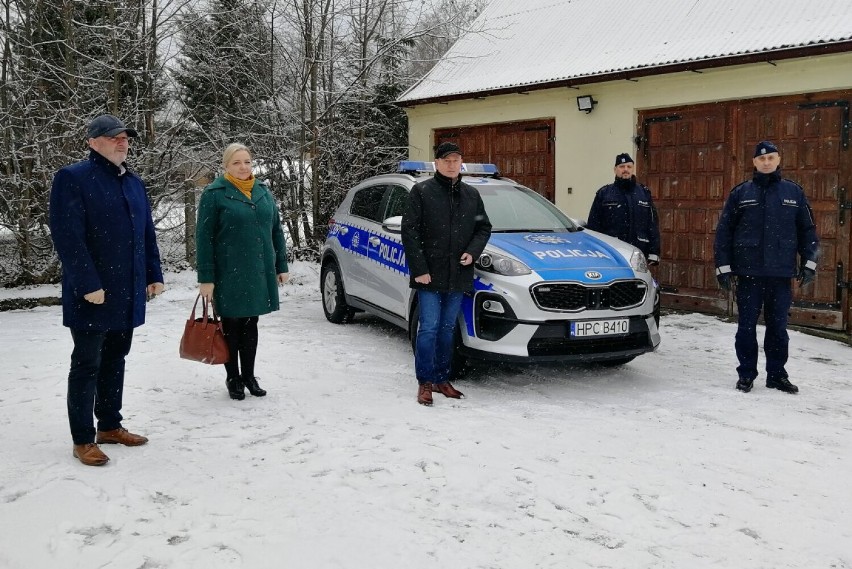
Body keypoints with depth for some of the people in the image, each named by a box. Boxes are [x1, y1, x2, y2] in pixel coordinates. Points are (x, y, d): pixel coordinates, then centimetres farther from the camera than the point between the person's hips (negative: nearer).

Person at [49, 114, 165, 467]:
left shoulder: (133, 182, 13)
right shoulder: (73, 179, -10)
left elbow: (147, 234, 18)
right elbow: (67, 236, -17)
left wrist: (154, 275, 12)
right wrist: (88, 285, -21)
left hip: (128, 294, 7)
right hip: (93, 296, -7)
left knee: (115, 360, 16)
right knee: (87, 365, 1)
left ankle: (110, 426, 28)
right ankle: (82, 440, 10)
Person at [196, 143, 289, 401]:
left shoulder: (263, 191, 9)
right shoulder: (214, 194, -7)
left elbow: (276, 230, 13)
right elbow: (204, 237, -9)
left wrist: (281, 266, 9)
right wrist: (206, 278, -13)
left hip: (259, 272, 4)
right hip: (229, 273, -4)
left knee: (250, 324, 12)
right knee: (232, 326, 6)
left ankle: (249, 375, 23)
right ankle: (233, 378, 19)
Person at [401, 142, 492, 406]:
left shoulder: (471, 194, 12)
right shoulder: (421, 191, -3)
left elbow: (484, 227, 17)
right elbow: (410, 231, -7)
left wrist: (472, 252, -3)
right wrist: (419, 269, -13)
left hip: (458, 275, 5)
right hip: (429, 275, -4)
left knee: (447, 329, 12)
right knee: (429, 328, -3)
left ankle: (442, 379, 22)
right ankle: (425, 382, 5)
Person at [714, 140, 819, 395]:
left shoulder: (794, 192, 7)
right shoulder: (740, 193, 4)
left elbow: (807, 229, 11)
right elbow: (724, 231, 3)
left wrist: (809, 262, 3)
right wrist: (723, 266, -2)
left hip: (781, 273, 1)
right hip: (749, 271, -1)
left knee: (778, 326, 8)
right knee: (747, 326, 3)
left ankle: (777, 374, 18)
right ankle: (746, 373, 14)